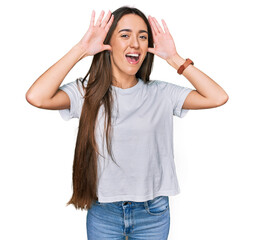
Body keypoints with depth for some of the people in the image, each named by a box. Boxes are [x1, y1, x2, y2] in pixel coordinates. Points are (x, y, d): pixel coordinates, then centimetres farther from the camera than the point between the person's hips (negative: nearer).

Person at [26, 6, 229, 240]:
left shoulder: (161, 94, -4)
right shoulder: (88, 91, -7)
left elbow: (218, 97, -12)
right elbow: (36, 97, -23)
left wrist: (174, 58, -10)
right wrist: (80, 50, -17)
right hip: (103, 213, -1)